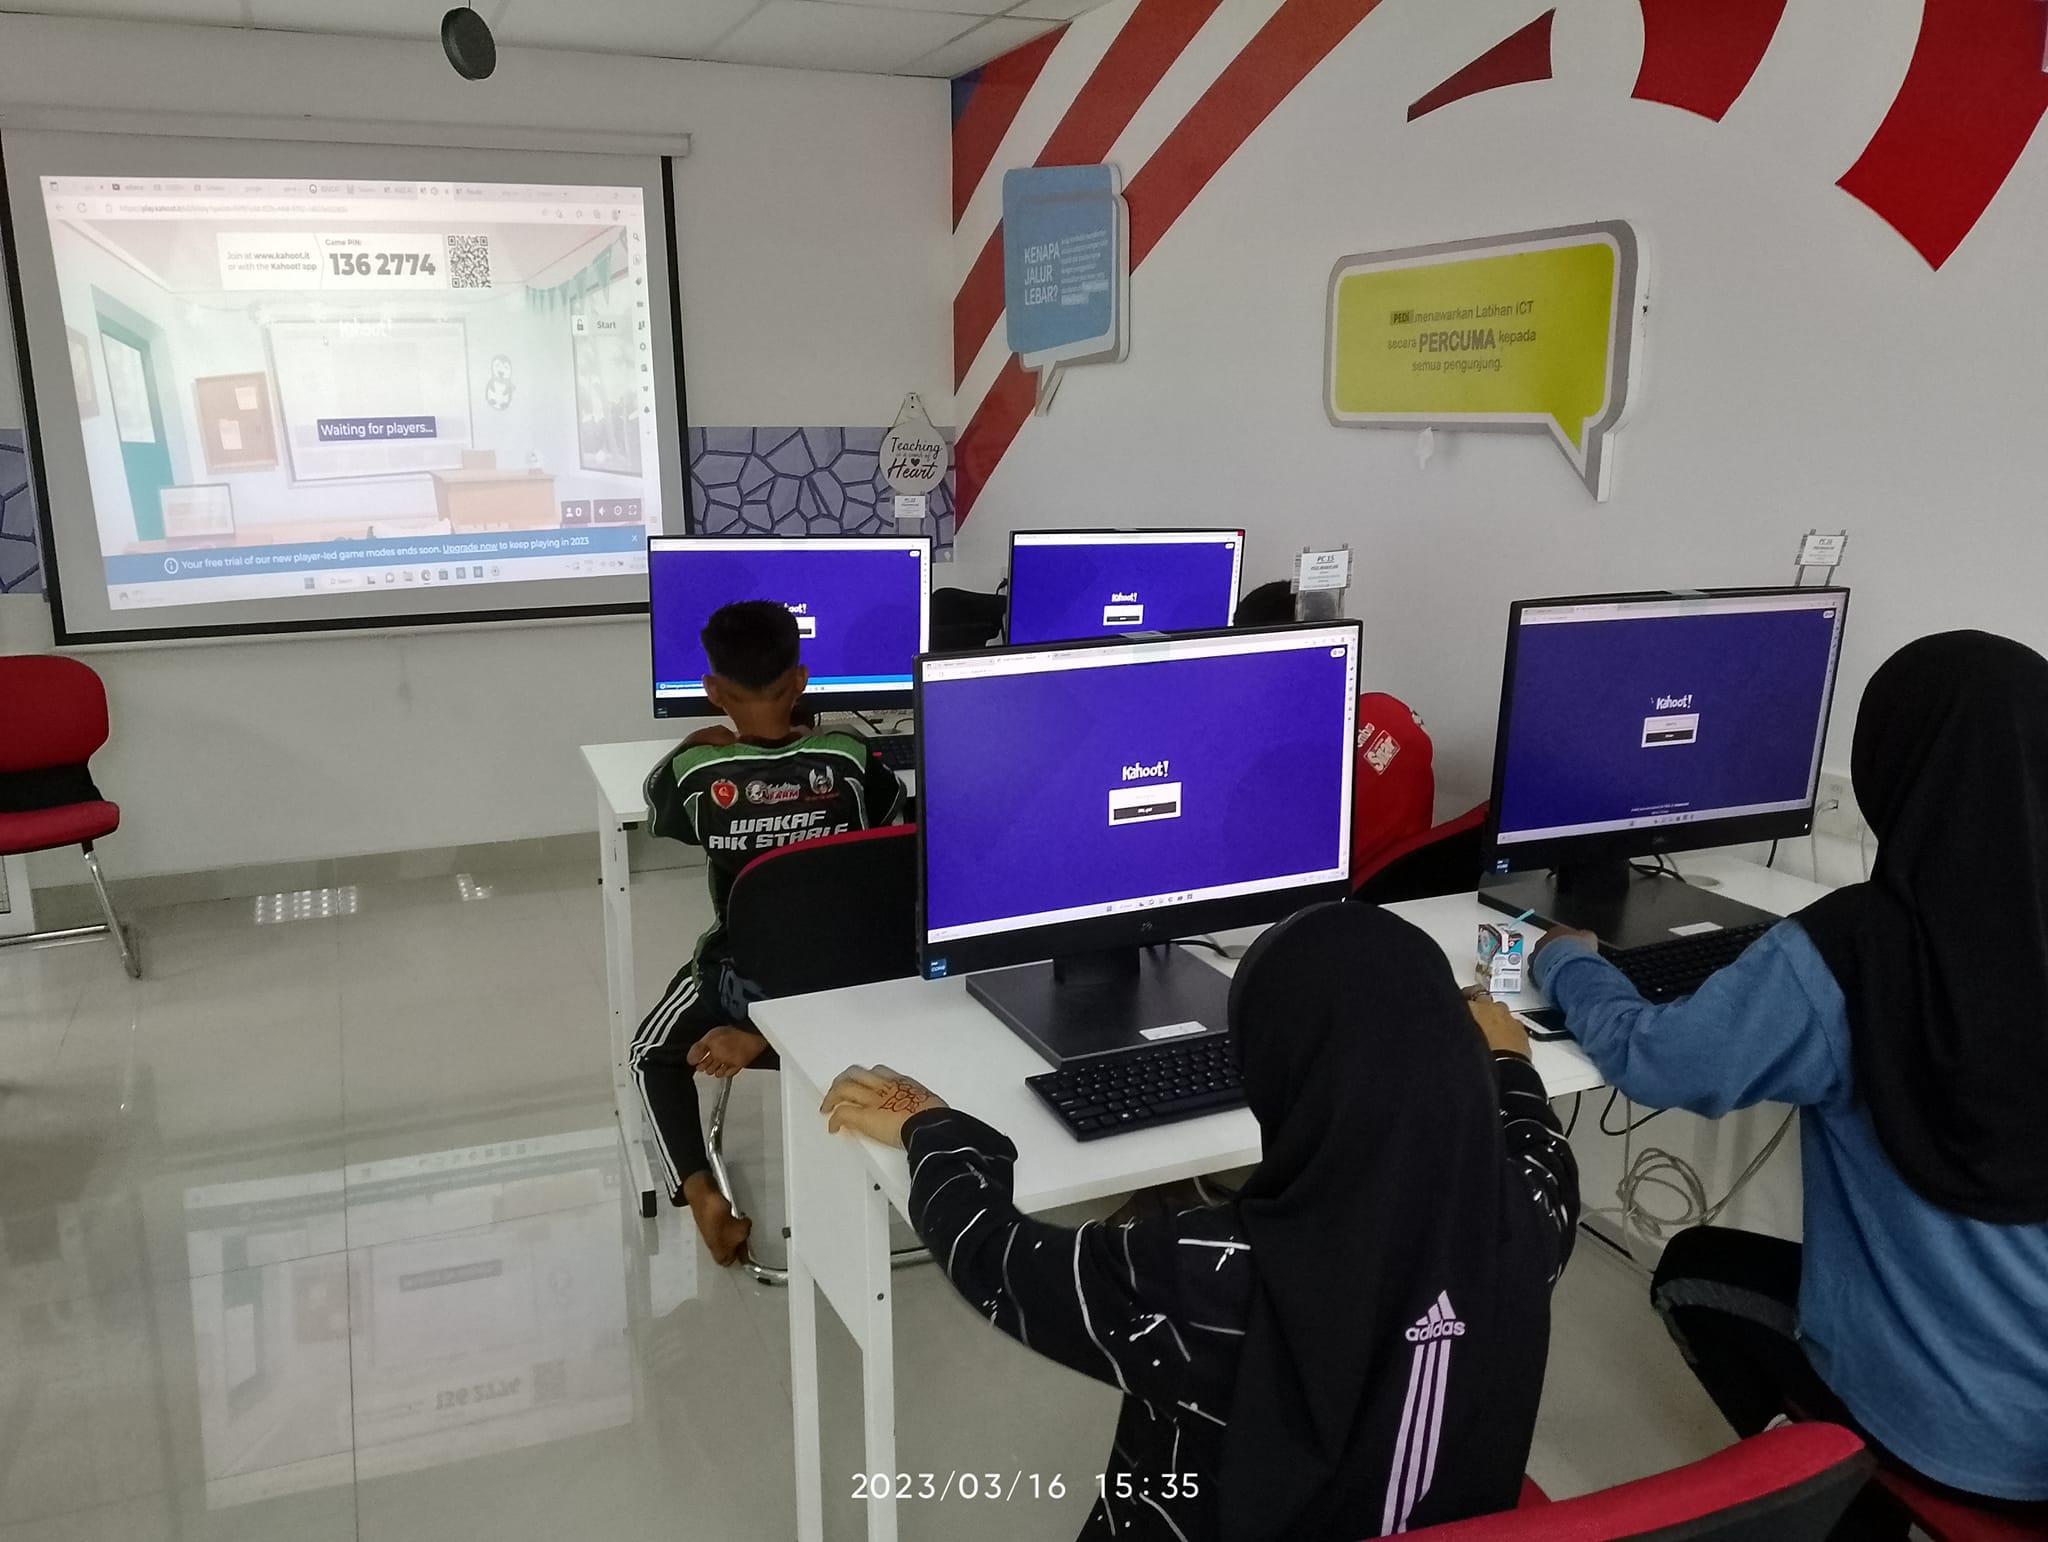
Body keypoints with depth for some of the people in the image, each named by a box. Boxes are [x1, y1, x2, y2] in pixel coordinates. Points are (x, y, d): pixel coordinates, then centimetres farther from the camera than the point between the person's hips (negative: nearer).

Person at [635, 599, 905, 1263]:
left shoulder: (699, 775, -15)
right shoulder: (851, 759, -12)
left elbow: (656, 798, 10)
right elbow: (891, 806, 13)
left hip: (745, 981, -1)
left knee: (653, 1053, 24)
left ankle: (700, 1193, 5)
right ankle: (764, 1041, 15)